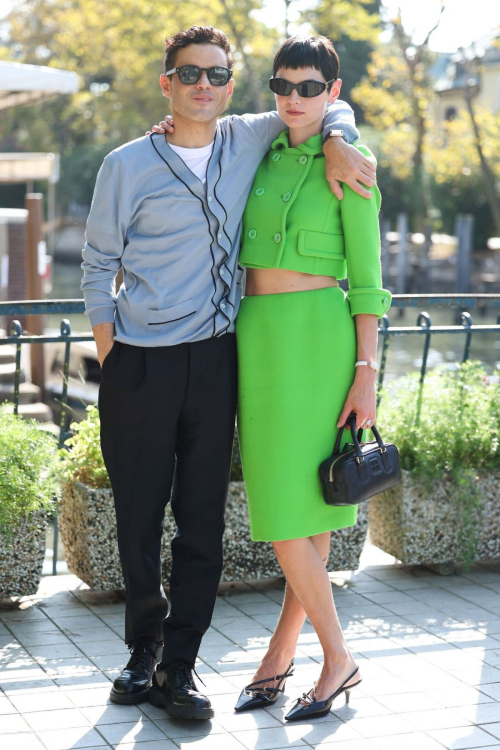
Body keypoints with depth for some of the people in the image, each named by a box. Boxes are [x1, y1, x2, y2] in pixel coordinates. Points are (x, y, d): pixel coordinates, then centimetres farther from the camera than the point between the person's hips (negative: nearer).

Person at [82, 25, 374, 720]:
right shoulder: (127, 165, -1)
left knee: (204, 520, 2)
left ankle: (177, 669, 11)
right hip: (141, 365, -2)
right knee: (138, 518, 5)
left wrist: (337, 143, -1)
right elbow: (98, 267, 5)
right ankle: (144, 650, 25)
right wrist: (109, 362, -2)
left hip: (216, 358, 2)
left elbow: (327, 106, 21)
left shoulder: (248, 140, 7)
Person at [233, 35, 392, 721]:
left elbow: (367, 278, -7)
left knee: (299, 502, -7)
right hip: (257, 336, 6)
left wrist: (367, 371, -12)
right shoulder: (261, 158, 12)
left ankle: (338, 658, 7)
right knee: (293, 502, 10)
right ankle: (281, 656, 16)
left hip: (316, 338, -6)